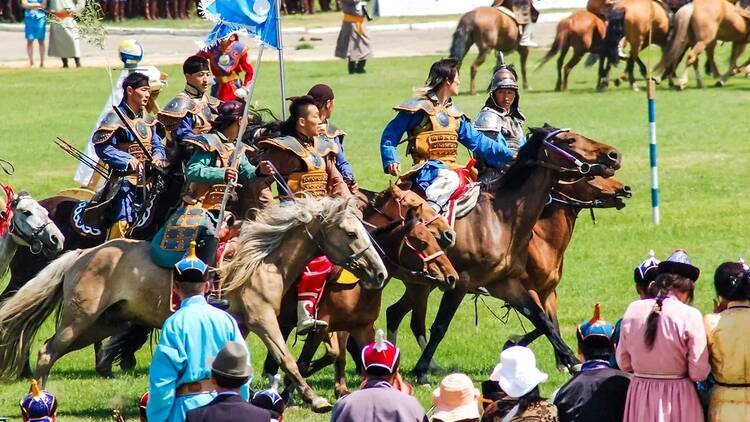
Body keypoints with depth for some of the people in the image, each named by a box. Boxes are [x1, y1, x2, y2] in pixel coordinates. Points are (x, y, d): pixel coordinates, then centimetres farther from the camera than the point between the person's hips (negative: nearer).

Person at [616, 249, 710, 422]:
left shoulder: (633, 310, -1)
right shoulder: (690, 316, -13)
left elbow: (623, 363, 7)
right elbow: (699, 373, -12)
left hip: (640, 396, 4)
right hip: (678, 400, -4)